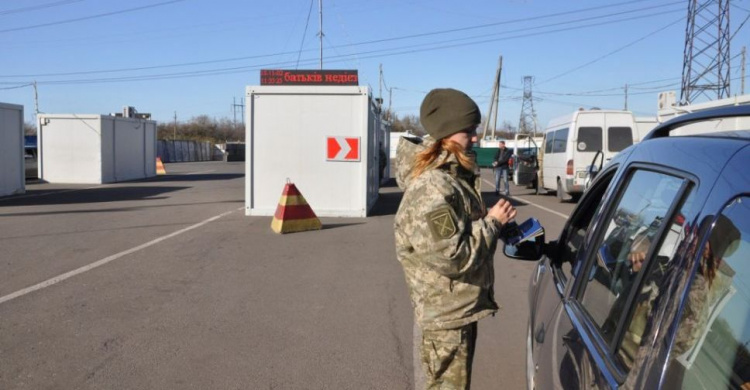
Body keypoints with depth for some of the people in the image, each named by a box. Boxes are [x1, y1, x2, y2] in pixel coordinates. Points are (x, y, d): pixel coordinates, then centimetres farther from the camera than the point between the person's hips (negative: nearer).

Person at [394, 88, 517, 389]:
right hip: (446, 313, -10)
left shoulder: (455, 177, 7)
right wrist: (493, 222, -18)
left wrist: (493, 220, 2)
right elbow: (453, 256, -28)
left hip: (461, 307, 10)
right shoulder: (431, 188, -26)